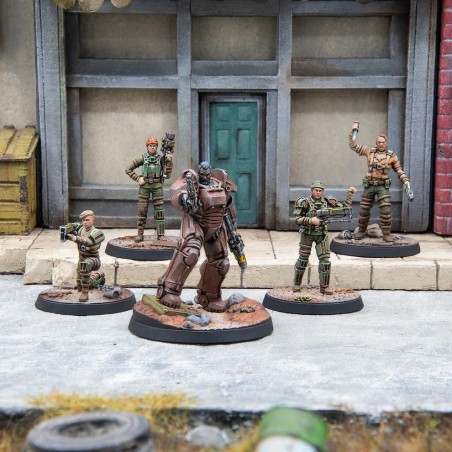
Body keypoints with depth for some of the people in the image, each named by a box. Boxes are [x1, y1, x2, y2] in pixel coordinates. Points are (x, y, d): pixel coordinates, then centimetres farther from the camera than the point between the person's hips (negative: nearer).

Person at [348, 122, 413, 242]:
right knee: (364, 211, 7)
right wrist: (353, 131, -3)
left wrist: (406, 183, -9)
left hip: (383, 187, -2)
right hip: (369, 186, 2)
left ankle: (386, 234, -3)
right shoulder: (370, 151, 3)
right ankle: (361, 232, 26)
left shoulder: (392, 156, -1)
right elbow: (353, 146, 5)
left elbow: (399, 171, 2)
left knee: (386, 211, -14)